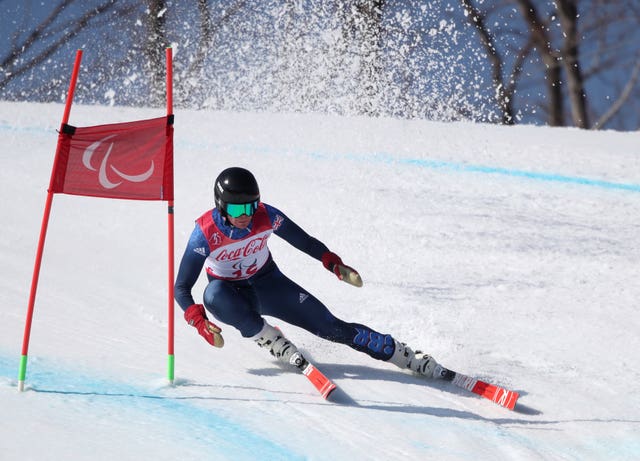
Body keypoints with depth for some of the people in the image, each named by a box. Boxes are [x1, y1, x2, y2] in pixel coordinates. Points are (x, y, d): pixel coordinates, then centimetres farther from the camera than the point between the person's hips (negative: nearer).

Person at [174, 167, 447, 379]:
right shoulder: (206, 233, -28)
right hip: (231, 294, -1)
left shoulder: (266, 216, -21)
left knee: (330, 327, -10)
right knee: (213, 296, -39)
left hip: (267, 284, 1)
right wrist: (199, 321, -40)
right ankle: (268, 339, -16)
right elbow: (182, 287, -23)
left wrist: (334, 264, -21)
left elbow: (304, 241, -5)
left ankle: (410, 358, -2)